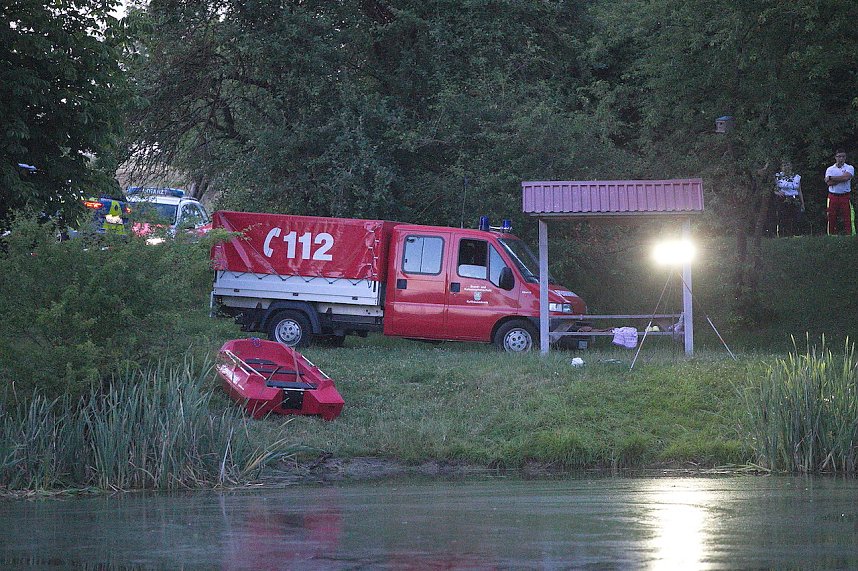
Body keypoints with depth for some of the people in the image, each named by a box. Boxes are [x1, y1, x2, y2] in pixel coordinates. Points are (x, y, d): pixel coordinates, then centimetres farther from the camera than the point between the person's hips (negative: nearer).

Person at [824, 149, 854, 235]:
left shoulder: (849, 168, 5)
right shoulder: (830, 169, 8)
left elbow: (846, 177, -16)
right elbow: (829, 183, -8)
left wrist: (831, 178, -9)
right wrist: (841, 179, -11)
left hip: (845, 196, -1)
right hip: (833, 197, 1)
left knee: (847, 218, -6)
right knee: (832, 218, 1)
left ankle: (848, 235, -7)